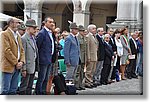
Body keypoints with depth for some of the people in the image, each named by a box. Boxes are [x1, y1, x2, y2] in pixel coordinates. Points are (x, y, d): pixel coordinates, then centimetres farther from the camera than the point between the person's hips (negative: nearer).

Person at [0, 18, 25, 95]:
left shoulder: (18, 36, 17)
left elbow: (21, 50, 16)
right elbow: (6, 51, -15)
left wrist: (22, 61, -2)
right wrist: (16, 63, -14)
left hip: (17, 67, 8)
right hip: (8, 66, -8)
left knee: (13, 90, 11)